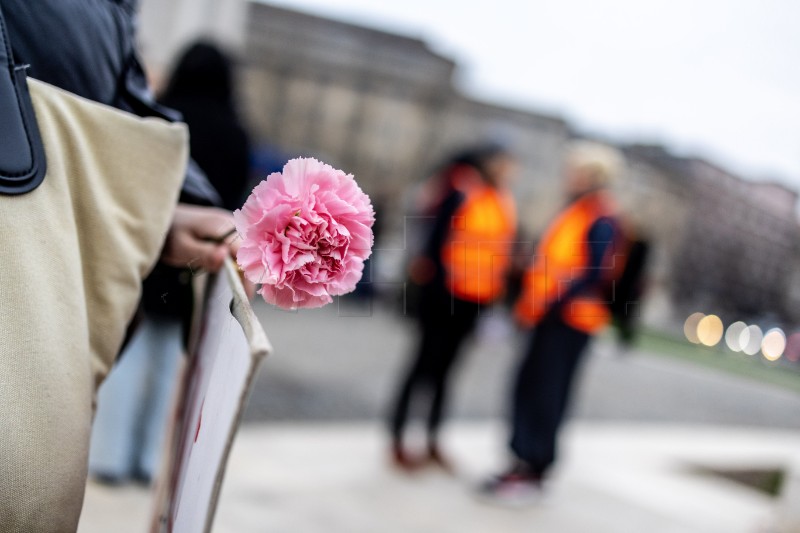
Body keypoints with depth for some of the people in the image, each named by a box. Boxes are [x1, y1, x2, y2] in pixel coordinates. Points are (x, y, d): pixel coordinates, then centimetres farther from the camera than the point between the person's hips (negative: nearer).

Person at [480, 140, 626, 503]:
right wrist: (529, 301, 17)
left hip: (569, 319, -9)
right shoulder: (575, 212, 16)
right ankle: (522, 463, 21)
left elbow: (595, 274, -20)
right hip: (549, 316, 9)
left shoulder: (602, 220, -13)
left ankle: (533, 473, 4)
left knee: (547, 394, -4)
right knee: (528, 387, 11)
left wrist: (551, 302, -23)